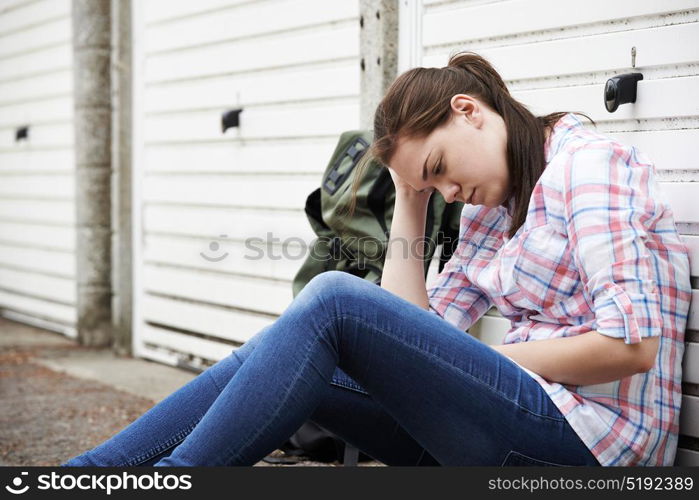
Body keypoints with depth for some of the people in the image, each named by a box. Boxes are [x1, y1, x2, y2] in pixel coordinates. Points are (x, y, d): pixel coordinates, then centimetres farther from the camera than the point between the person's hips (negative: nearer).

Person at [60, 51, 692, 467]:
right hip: (531, 418, 8)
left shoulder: (587, 164, -6)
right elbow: (411, 337, 11)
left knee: (335, 297, -20)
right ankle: (81, 472, -3)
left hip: (591, 432, -8)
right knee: (271, 354, -4)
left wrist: (487, 363, -8)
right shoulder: (491, 208, 20)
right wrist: (410, 202, 9)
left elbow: (633, 345, -17)